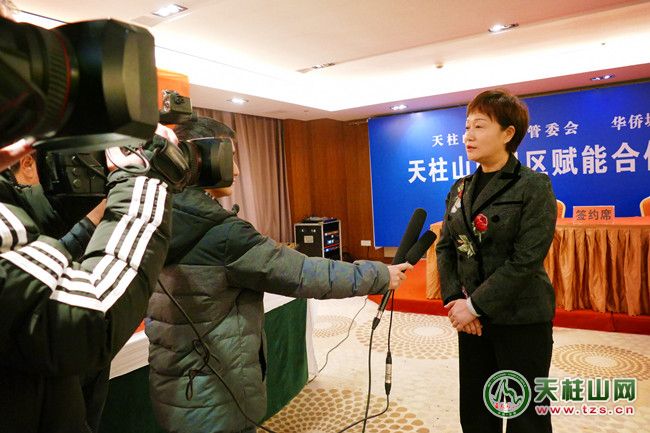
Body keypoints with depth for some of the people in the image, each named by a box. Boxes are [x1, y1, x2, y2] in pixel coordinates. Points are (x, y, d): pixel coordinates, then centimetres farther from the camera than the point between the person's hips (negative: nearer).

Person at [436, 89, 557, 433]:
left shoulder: (534, 187, -11)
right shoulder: (460, 189, 7)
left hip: (521, 320, -5)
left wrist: (475, 305, -18)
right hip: (473, 317, 5)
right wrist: (454, 301, -9)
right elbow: (445, 247, 4)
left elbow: (525, 260, -18)